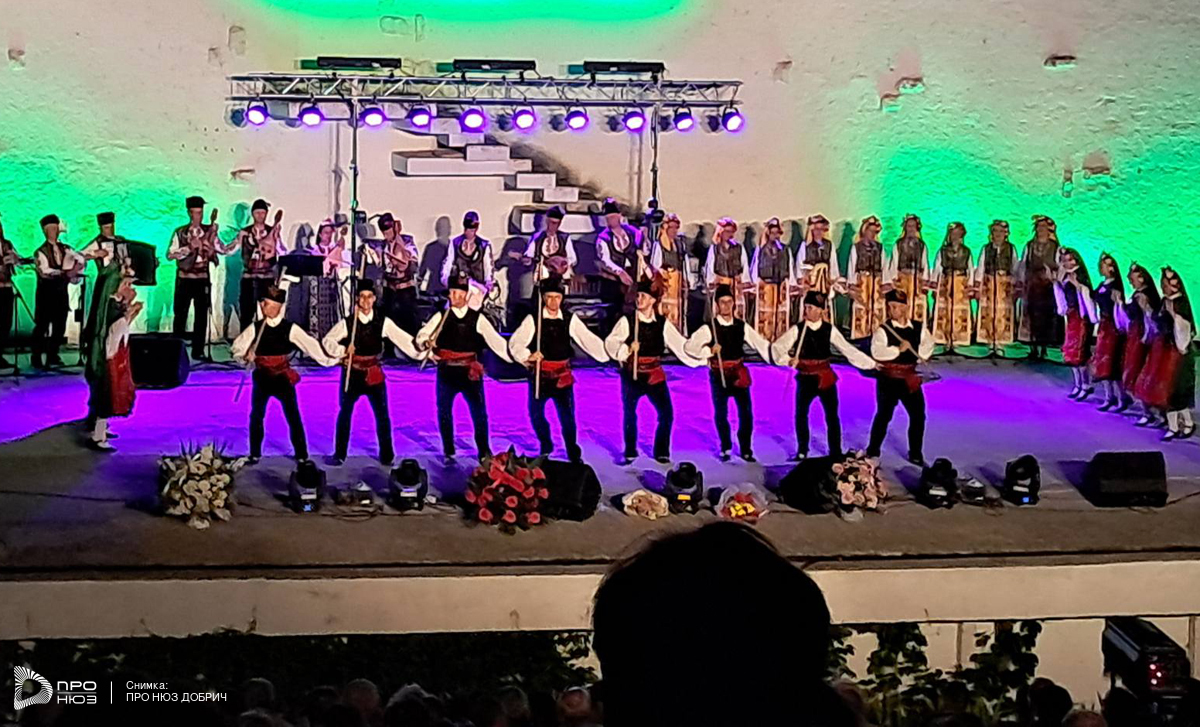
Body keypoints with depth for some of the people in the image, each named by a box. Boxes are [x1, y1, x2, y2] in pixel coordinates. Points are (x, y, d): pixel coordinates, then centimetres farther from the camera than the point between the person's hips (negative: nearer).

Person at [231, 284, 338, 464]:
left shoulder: (290, 329, -5)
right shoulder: (255, 328, -2)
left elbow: (310, 344, -10)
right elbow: (236, 348, -1)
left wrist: (330, 360, -16)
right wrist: (245, 355, -23)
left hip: (283, 378, -2)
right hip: (262, 378, 2)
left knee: (293, 417, -2)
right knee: (257, 416, 8)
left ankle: (302, 455, 6)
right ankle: (255, 454, 22)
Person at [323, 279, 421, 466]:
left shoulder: (383, 322, -2)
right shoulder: (347, 323, -4)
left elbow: (403, 340, -8)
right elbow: (327, 341, -7)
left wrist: (422, 352, -19)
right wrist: (343, 351, -24)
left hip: (374, 374, 0)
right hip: (352, 373, 0)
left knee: (382, 414, 1)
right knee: (345, 413, 9)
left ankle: (386, 455, 11)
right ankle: (340, 454, 21)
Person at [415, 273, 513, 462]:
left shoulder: (477, 318, 4)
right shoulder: (441, 317, 4)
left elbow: (495, 340, -1)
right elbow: (421, 336, -4)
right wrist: (425, 342, -28)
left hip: (470, 372, -1)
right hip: (447, 371, 1)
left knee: (479, 411, 1)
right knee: (444, 411, 8)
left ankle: (484, 452, 11)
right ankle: (448, 452, 22)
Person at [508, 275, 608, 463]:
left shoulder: (570, 319, -2)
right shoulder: (533, 319, -6)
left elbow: (588, 340, -9)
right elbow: (515, 343, -11)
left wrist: (611, 354, -21)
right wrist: (527, 356, -29)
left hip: (562, 375, 0)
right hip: (539, 374, 0)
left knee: (567, 416, -4)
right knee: (536, 414, 13)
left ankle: (574, 454, 11)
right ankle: (545, 446, 38)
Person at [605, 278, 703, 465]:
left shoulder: (662, 323, 2)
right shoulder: (627, 321, -5)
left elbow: (681, 345, 3)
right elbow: (611, 343, -13)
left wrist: (702, 358, -3)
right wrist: (627, 349, -30)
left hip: (654, 375, 2)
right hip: (631, 374, -2)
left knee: (666, 414, -3)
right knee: (629, 414, 8)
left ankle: (661, 452, 13)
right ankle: (630, 453, 24)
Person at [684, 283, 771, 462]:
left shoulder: (742, 326, 1)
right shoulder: (709, 328, -8)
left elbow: (761, 344, 0)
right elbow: (689, 346, -14)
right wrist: (709, 351, -27)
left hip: (738, 374, 2)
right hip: (719, 375, -2)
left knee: (746, 412, -1)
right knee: (721, 413, 9)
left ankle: (746, 449, 14)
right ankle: (725, 448, 28)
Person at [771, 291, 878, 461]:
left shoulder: (830, 330, -1)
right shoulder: (797, 329, -6)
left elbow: (848, 350, 2)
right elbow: (777, 347, -10)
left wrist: (871, 363, -1)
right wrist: (787, 360, -30)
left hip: (825, 377, 0)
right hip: (805, 377, 0)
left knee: (832, 415, 4)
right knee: (800, 414, 7)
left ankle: (836, 453, 15)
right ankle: (802, 452, 23)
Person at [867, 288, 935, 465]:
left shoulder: (919, 327, 0)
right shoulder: (883, 329, -12)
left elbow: (928, 345, 11)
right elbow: (876, 351, -24)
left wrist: (920, 356, -5)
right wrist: (898, 350, -28)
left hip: (910, 377, 4)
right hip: (888, 378, -4)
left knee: (918, 415, 6)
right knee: (884, 415, 5)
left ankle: (915, 454, 20)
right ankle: (872, 452, 21)